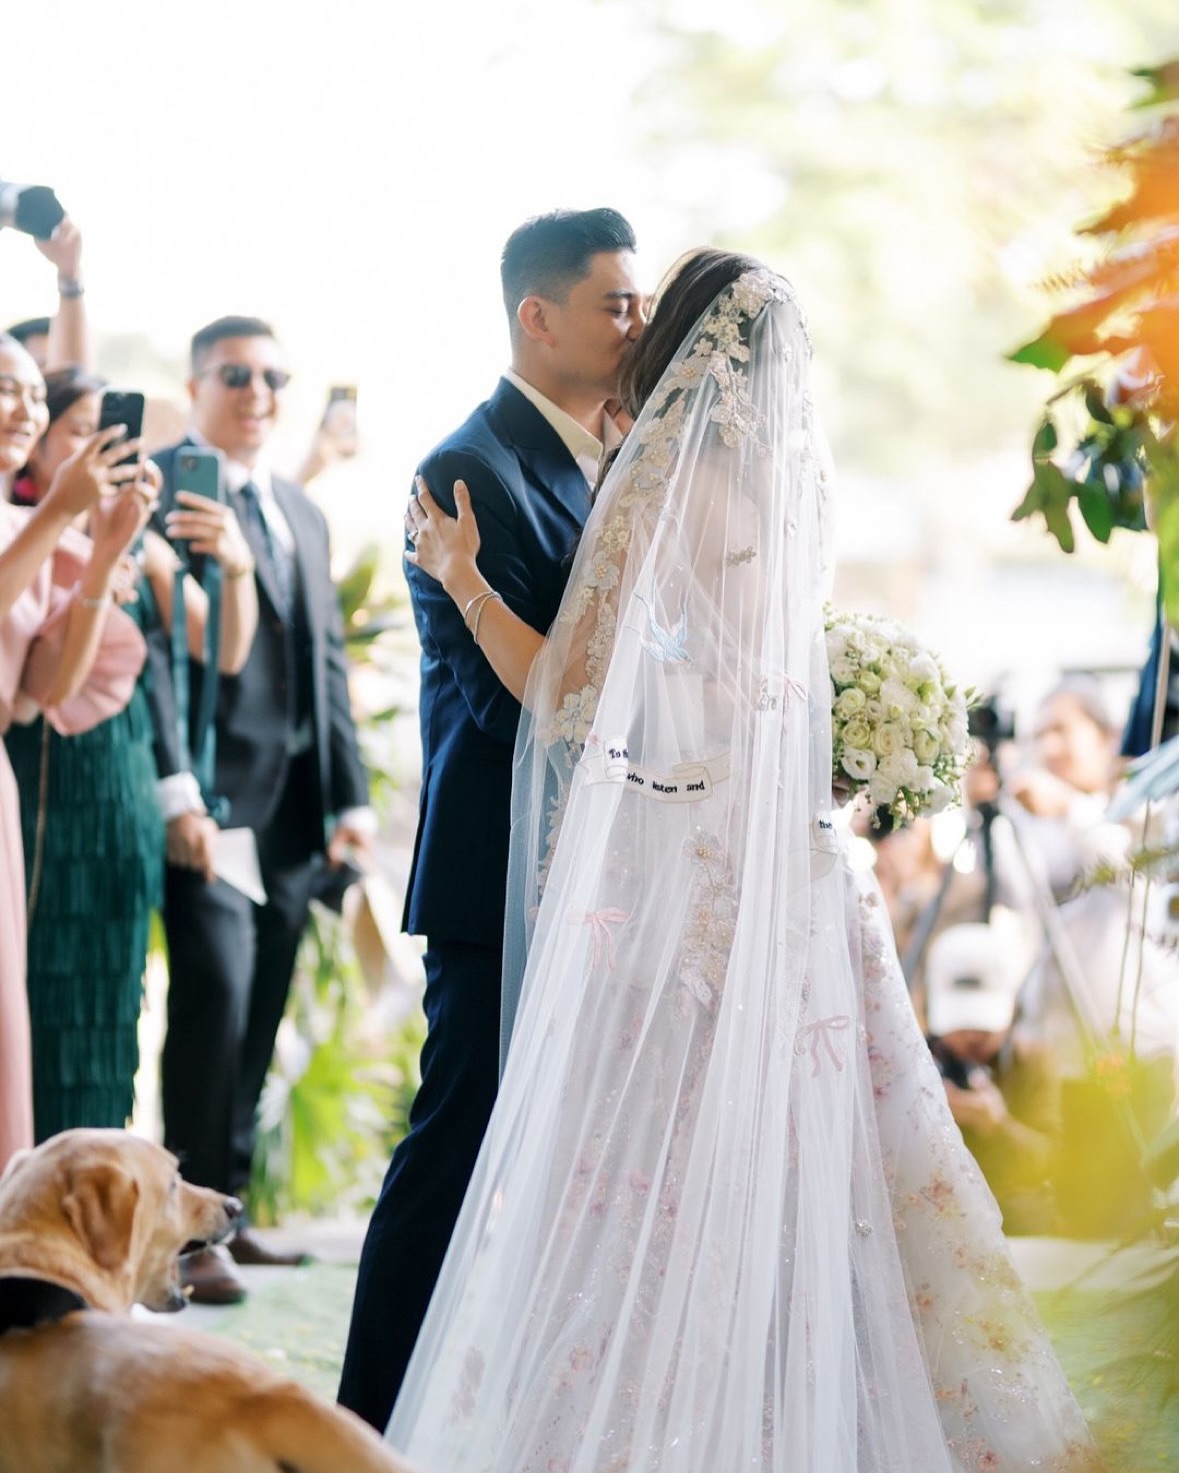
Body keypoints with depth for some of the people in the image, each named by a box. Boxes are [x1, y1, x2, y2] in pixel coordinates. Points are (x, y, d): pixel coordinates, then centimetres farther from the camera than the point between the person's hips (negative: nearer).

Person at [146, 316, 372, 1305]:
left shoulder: (302, 513, 21)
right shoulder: (161, 487, -4)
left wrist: (350, 794, 13)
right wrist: (176, 788, -20)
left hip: (294, 803, 7)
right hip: (214, 794, -7)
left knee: (260, 1009, 10)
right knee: (215, 991, -12)